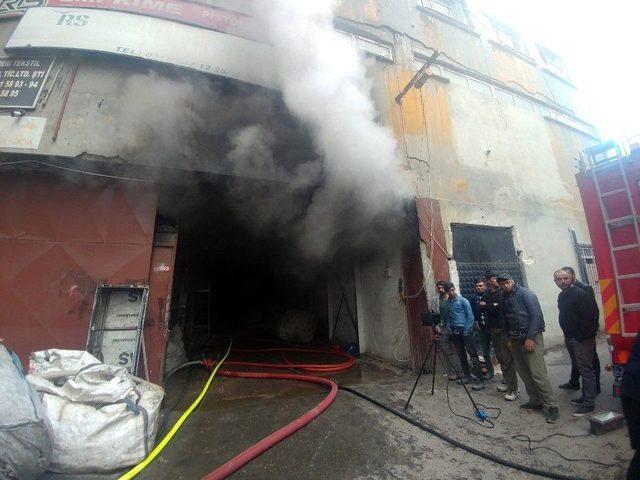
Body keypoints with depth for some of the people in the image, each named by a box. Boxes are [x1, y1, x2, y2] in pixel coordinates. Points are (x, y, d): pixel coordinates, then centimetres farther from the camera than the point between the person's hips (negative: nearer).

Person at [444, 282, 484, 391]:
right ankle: (467, 376, 24)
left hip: (465, 331, -5)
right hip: (455, 332, 5)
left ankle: (479, 380, 1)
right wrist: (449, 327, 2)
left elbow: (470, 316, -9)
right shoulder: (447, 303, 7)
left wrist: (467, 331, -12)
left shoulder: (463, 300, -7)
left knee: (473, 355, -4)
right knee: (461, 355, 12)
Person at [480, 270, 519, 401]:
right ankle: (507, 382, 28)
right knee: (500, 357, 14)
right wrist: (494, 306, -12)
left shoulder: (503, 292, -6)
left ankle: (513, 389, 1)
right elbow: (481, 308, 1)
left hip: (504, 328, -6)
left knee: (507, 358, -6)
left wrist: (487, 306, -10)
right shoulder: (486, 294, 11)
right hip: (493, 329, 6)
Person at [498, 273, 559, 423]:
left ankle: (552, 406, 3)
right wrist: (508, 337, 12)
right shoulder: (504, 298, 11)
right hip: (515, 340, 7)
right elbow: (503, 319, 17)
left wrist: (530, 338, -18)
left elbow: (536, 315, -15)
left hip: (531, 338, -7)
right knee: (524, 373, 12)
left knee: (538, 374, -8)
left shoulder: (526, 294, -9)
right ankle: (535, 401, 24)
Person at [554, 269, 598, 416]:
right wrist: (567, 335, 15)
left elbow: (588, 316, -20)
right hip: (571, 338, 9)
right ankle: (585, 397, 30)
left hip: (582, 339, -8)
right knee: (582, 369, 18)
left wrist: (580, 336, -18)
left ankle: (588, 404, 6)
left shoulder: (580, 294, -15)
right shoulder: (561, 296, 10)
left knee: (586, 370, -2)